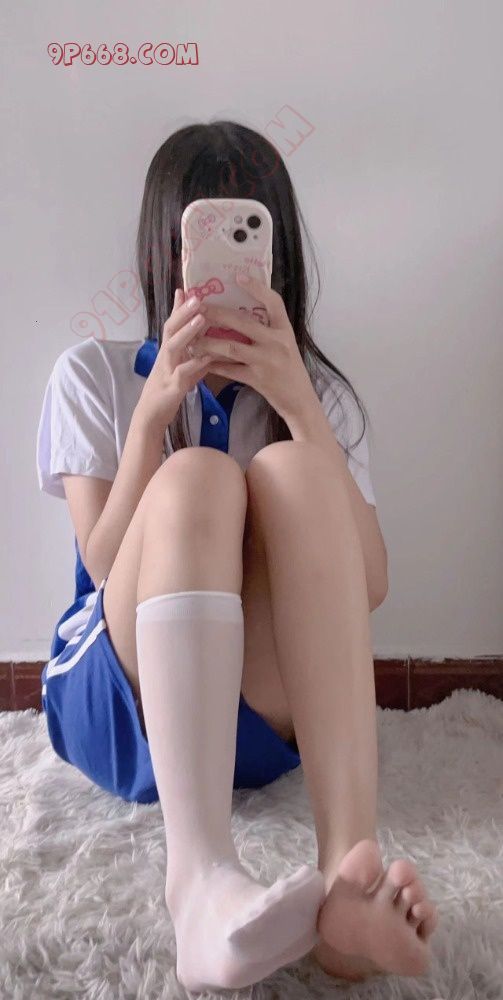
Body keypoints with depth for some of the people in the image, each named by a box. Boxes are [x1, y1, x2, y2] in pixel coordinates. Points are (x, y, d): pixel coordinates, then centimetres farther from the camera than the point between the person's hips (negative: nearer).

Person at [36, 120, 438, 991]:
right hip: (120, 709, -1)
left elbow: (369, 587, -9)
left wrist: (298, 404, -19)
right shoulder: (93, 376, 3)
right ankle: (201, 877, -43)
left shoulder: (319, 391, 6)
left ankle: (349, 861, -36)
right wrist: (157, 404, -19)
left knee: (291, 468, -25)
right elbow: (109, 570, -9)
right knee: (196, 477, -27)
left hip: (261, 718, 1)